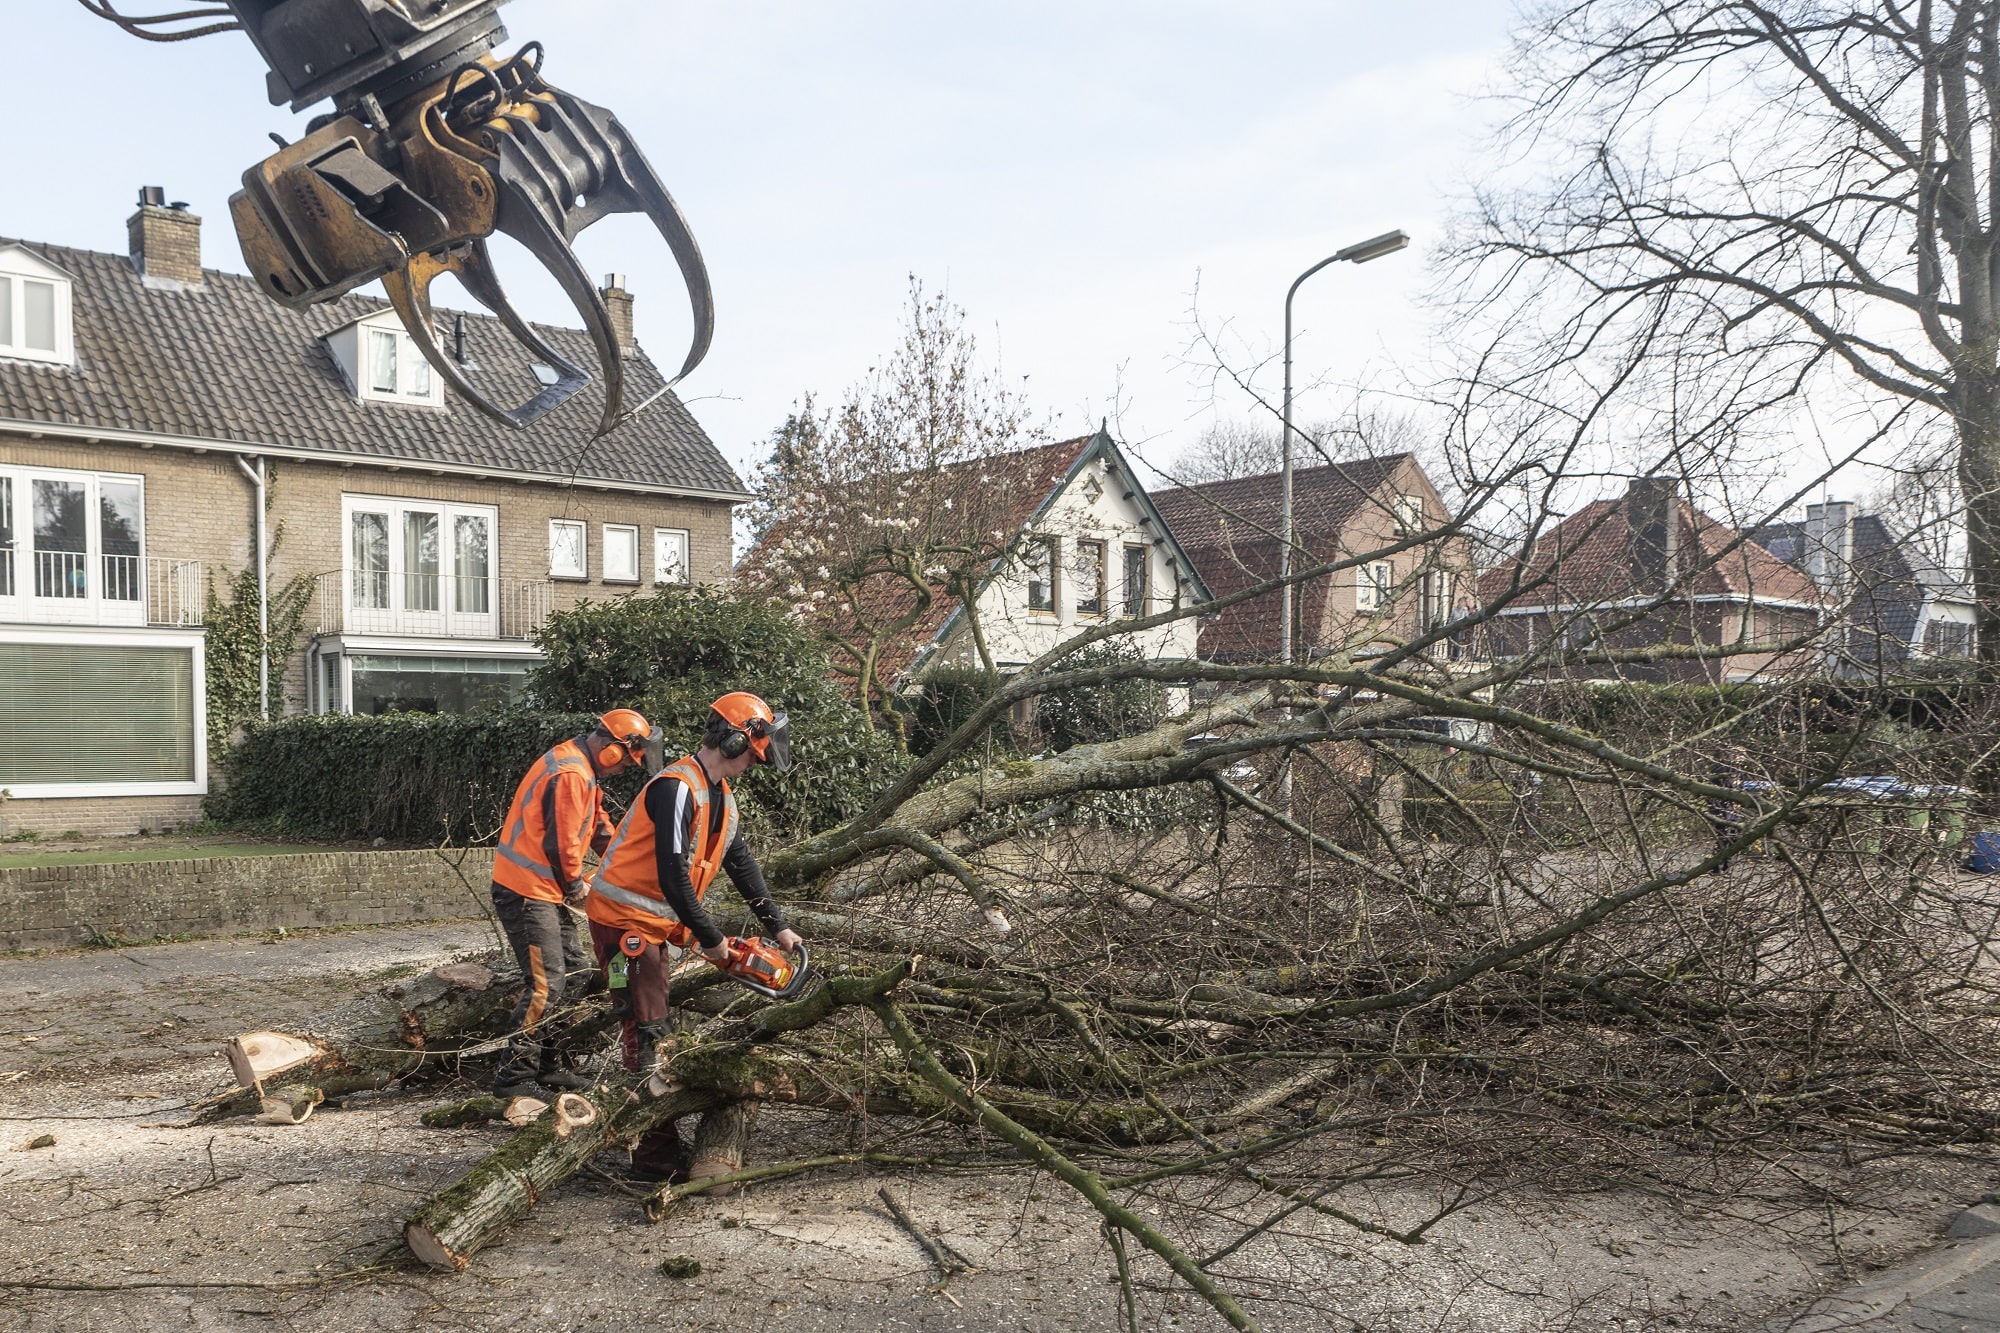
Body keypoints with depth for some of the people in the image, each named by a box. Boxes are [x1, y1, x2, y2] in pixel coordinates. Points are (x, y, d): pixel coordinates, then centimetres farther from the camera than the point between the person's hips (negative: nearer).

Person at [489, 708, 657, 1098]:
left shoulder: (580, 770, 14)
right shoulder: (570, 775, -21)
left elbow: (599, 827, 20)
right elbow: (562, 843, -22)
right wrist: (576, 886, -6)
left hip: (546, 893, 11)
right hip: (527, 893, -11)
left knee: (579, 972, 13)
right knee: (546, 984, -11)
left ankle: (546, 1063, 17)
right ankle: (515, 1076, -6)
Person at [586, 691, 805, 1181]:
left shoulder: (719, 795, 11)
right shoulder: (677, 789, -22)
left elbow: (742, 863, 18)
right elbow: (672, 875, -27)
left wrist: (777, 926, 17)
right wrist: (709, 939, -18)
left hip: (655, 926, 10)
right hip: (624, 920, -10)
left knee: (652, 1037, 12)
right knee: (646, 1037, -9)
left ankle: (660, 1148, 18)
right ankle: (657, 1157, -7)